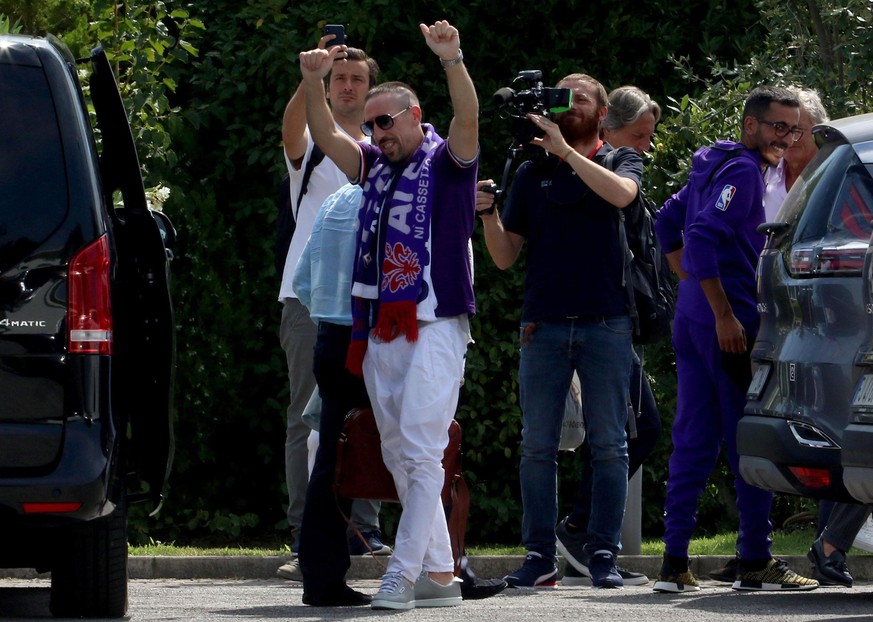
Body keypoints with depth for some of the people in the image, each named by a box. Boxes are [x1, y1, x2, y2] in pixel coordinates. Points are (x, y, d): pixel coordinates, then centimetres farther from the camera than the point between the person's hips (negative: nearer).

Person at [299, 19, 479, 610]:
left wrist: (453, 60, -33)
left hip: (435, 325, -7)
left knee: (421, 450, -12)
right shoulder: (375, 166, 17)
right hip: (380, 331, 7)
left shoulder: (447, 161, 1)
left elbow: (468, 119, -17)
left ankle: (403, 572, -16)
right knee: (398, 456, 7)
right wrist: (314, 80, -7)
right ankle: (440, 575, 12)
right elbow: (325, 136, 10)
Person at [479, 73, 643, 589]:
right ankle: (540, 556, 2)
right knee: (538, 446, -1)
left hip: (606, 323, -2)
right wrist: (487, 213, -6)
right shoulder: (533, 172, 15)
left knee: (609, 445, -2)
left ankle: (604, 555, 1)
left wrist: (565, 150, -17)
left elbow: (621, 193, -16)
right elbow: (505, 256, 12)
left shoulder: (621, 160, 10)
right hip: (544, 324, 2)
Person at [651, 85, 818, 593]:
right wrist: (724, 316, -22)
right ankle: (756, 564, -1)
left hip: (692, 318, 9)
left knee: (693, 442, 7)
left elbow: (668, 222, 29)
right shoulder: (742, 171, -12)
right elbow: (703, 237, -23)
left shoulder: (714, 166, 18)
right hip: (727, 322, -9)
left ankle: (675, 564, 5)